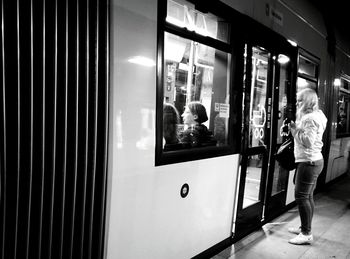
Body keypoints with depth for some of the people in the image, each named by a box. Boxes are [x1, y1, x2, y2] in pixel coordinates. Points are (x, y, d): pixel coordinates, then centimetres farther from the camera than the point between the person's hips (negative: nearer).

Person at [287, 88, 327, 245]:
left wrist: (295, 129, -15)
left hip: (308, 162, -11)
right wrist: (296, 127, 6)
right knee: (308, 196, 15)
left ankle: (306, 234, -1)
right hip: (314, 160, 11)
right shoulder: (316, 115, 17)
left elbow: (308, 141, -24)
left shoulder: (310, 118, -16)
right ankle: (305, 228, 25)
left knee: (301, 196, -7)